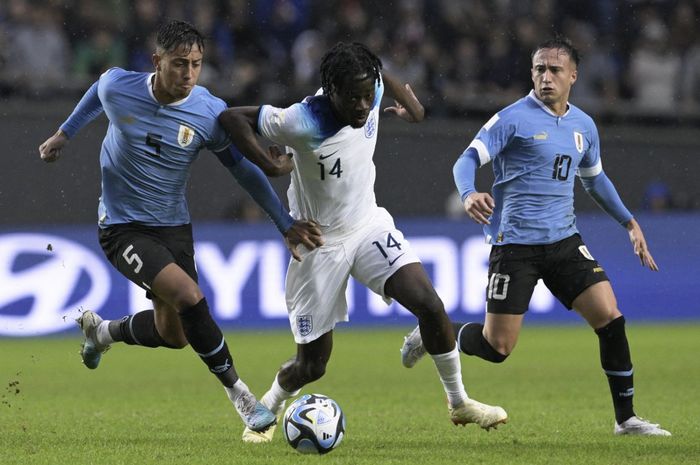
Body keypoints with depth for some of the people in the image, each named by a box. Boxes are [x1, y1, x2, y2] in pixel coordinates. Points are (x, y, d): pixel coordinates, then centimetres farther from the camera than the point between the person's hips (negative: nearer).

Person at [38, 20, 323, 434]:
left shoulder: (211, 113, -13)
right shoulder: (117, 88, -15)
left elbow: (244, 169, -1)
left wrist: (287, 224, -5)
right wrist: (65, 133, 23)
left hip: (174, 227, 4)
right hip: (122, 227, -4)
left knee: (174, 335, 9)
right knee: (190, 297, -25)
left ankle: (101, 330, 40)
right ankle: (238, 393, -10)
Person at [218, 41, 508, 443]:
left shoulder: (372, 90, -13)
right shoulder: (302, 123, -29)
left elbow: (380, 73, 12)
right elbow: (232, 117, -23)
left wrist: (409, 101, 12)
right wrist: (269, 168, -32)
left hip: (369, 225, 5)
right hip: (321, 242, -4)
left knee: (430, 304, -15)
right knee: (312, 366, 1)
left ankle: (459, 403, 2)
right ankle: (266, 413, 33)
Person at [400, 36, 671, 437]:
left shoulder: (584, 126, 11)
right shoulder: (514, 118, -8)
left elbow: (595, 180, 27)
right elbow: (468, 160, -14)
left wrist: (630, 223, 25)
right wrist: (469, 194, -35)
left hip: (564, 240, 5)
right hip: (515, 244, -5)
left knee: (610, 318, -9)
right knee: (496, 347, -4)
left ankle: (626, 418, 2)